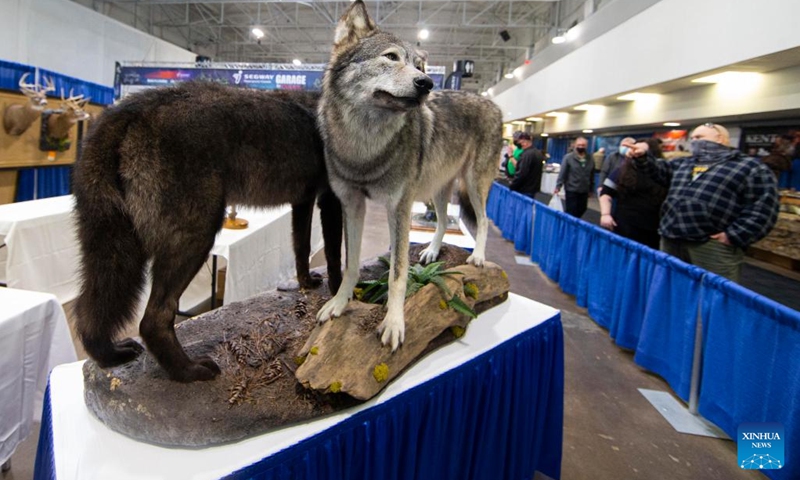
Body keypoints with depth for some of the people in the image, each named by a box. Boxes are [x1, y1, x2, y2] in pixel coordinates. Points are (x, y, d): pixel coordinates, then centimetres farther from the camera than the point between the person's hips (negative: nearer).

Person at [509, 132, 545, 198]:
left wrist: (511, 187, -14)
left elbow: (521, 174, -22)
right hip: (533, 189, 10)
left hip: (524, 190, -10)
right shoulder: (538, 153, 14)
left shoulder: (527, 154, -18)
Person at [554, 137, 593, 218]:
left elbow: (592, 175, 13)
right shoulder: (568, 157, -7)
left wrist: (590, 189, 15)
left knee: (581, 211, 10)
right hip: (571, 190, -4)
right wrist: (558, 186, -14)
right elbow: (562, 173, -9)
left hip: (584, 191, 5)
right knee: (571, 213, -1)